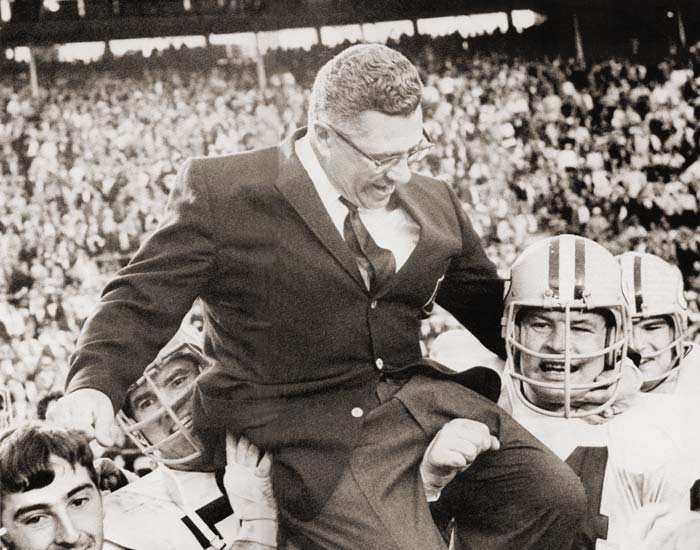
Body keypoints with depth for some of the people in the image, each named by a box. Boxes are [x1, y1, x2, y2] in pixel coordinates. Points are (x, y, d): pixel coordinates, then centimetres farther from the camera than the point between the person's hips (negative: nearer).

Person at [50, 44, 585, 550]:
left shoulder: (434, 202, 11)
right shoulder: (221, 192, -6)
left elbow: (490, 308, 24)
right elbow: (141, 303, -5)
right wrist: (94, 387, -22)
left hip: (416, 396, 6)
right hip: (309, 429, -5)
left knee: (559, 494, -14)